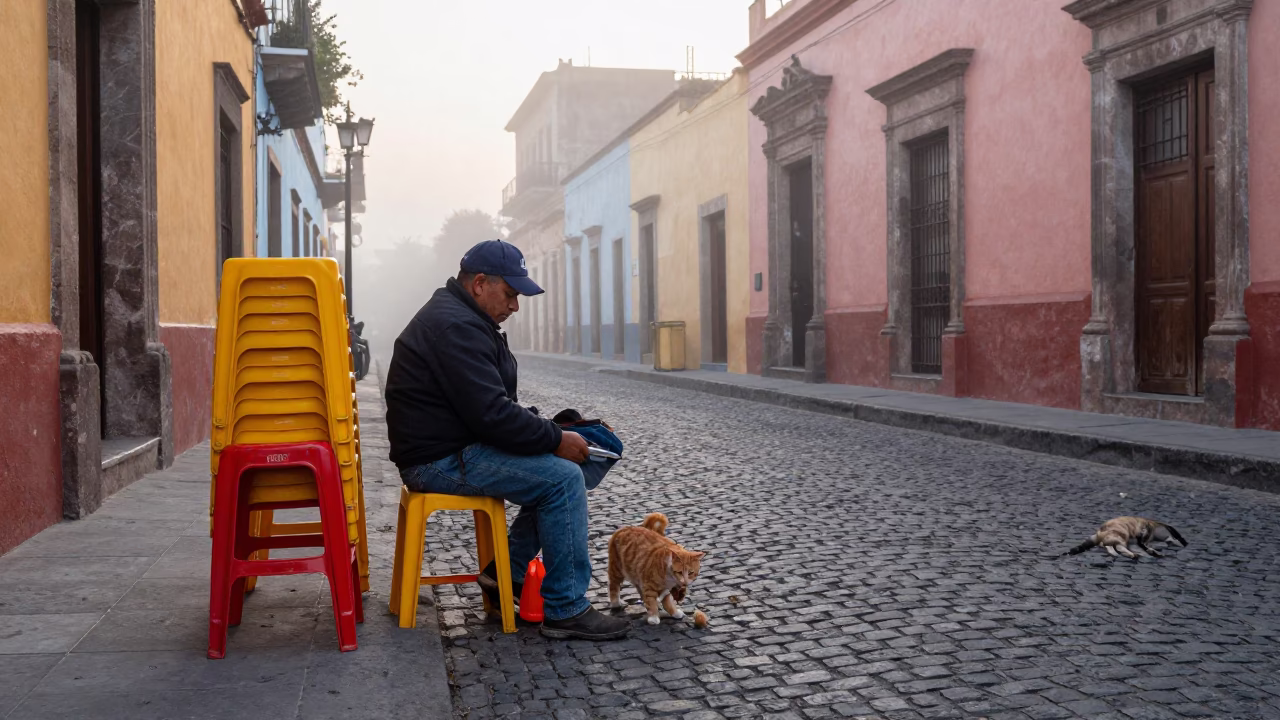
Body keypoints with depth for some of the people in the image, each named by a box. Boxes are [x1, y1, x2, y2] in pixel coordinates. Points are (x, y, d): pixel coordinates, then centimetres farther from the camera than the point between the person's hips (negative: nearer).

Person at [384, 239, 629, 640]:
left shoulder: (459, 318, 17)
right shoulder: (455, 327, -19)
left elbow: (495, 405, 19)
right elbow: (491, 414, -26)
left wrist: (549, 430, 5)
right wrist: (555, 438, -15)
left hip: (456, 444, 11)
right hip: (441, 460, -11)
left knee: (567, 468, 10)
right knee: (563, 479, -19)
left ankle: (508, 571, 14)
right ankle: (565, 610, -11)